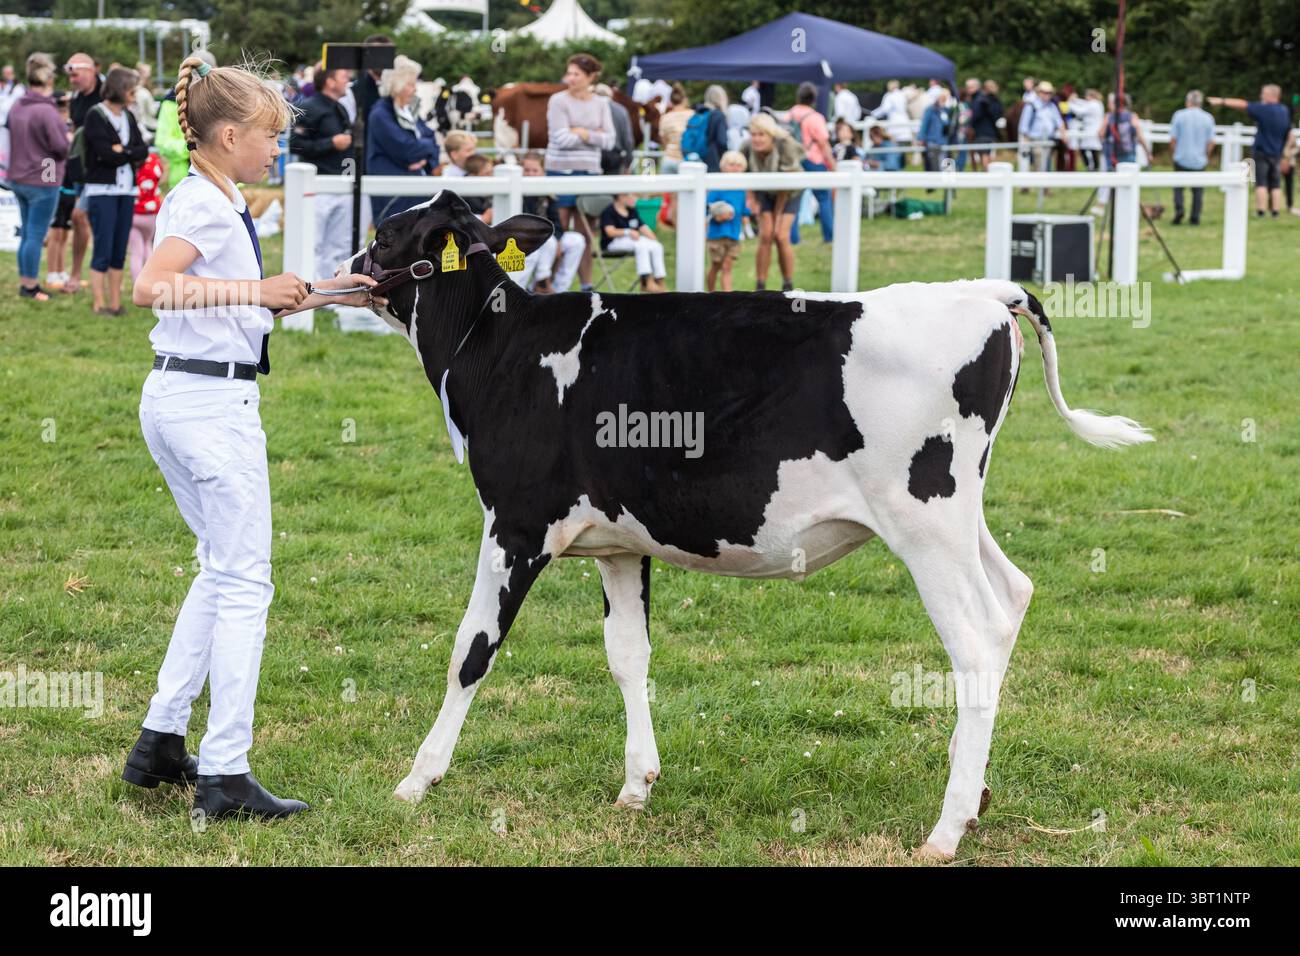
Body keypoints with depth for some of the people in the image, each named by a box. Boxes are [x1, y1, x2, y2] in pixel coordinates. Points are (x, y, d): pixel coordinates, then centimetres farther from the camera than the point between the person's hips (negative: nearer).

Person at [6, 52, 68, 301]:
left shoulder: (17, 107, 5)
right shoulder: (46, 111, -21)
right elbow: (61, 147, -19)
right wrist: (69, 138, 4)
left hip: (18, 178, 8)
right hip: (43, 180, -8)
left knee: (27, 234, 18)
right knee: (36, 236, 0)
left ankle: (25, 281, 25)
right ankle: (30, 286, 6)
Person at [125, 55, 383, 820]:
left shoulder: (218, 202, 15)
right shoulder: (203, 203, -14)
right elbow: (154, 286, -29)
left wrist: (321, 294, 18)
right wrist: (254, 290, -28)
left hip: (183, 401, 10)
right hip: (212, 403, -10)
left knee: (222, 570, 18)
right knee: (244, 582, -6)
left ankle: (161, 743, 21)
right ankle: (225, 776, -5)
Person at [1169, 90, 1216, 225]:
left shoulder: (1179, 115, -5)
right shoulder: (1208, 118, -1)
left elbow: (1173, 139, -4)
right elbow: (1211, 142, 0)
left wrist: (1174, 153, 13)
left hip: (1181, 159, -1)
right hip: (1199, 161, 1)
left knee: (1178, 186, 11)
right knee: (1197, 189, 10)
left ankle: (1178, 208, -10)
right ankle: (1195, 217, 8)